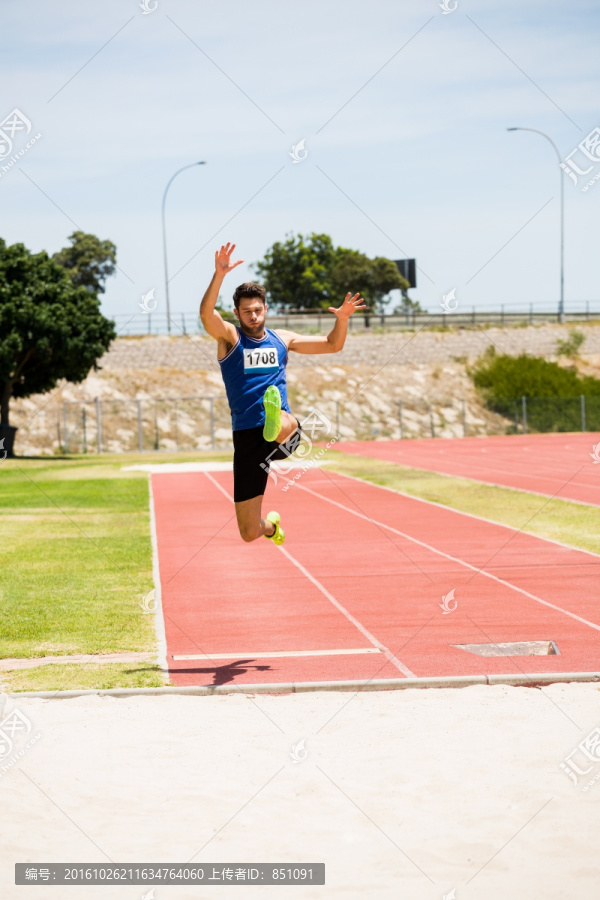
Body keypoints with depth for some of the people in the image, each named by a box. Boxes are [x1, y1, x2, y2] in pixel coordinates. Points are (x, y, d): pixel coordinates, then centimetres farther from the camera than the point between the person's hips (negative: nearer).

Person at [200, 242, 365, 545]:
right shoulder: (229, 336, 3)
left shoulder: (281, 339, 15)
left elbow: (332, 345, 23)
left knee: (287, 423, -40)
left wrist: (342, 318, 3)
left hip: (283, 436, 1)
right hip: (247, 437, -1)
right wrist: (219, 275, -33)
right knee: (249, 533, 2)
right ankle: (270, 523, 37)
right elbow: (206, 314, -19)